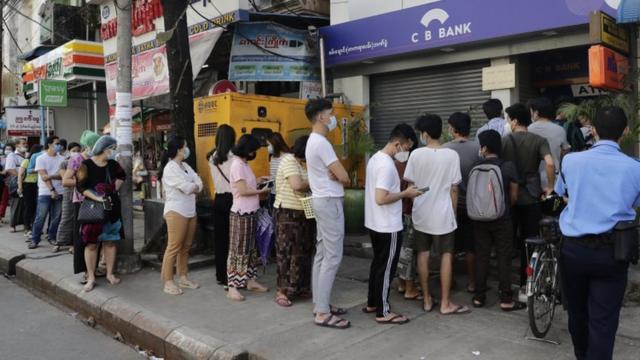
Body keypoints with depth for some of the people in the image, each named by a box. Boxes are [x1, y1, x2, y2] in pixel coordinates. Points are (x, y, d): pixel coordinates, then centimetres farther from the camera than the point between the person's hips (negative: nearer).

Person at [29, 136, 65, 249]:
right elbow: (44, 177, -7)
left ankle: (51, 237, 18)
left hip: (59, 192, 3)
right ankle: (35, 240, 7)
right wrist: (52, 190, -14)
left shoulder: (61, 159, 8)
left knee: (56, 217, 5)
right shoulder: (41, 159, 0)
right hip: (45, 193, -3)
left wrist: (51, 176, -20)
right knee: (40, 217, -1)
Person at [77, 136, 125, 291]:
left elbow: (122, 175, 25)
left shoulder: (113, 164, 6)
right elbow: (81, 187, -13)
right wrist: (96, 198, -23)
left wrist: (116, 187, 8)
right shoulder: (86, 165, -8)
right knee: (91, 243, -1)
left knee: (110, 241, 8)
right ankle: (91, 277, 7)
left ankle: (110, 273, 18)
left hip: (112, 207, 5)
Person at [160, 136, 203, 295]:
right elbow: (187, 187, -18)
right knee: (174, 247, -5)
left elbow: (199, 183, 6)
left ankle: (183, 278, 21)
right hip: (176, 212, -8)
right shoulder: (170, 168, -11)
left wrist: (191, 188, -12)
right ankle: (168, 282, 1)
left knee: (186, 247, 12)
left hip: (190, 211, 8)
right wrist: (195, 187, 1)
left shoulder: (186, 166, 14)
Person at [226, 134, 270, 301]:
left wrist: (257, 181, 8)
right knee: (238, 250, -5)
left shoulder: (244, 164, 12)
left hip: (251, 213, 9)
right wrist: (262, 191, -9)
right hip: (241, 214, -9)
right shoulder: (237, 165, -16)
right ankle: (232, 287, 0)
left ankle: (250, 281, 25)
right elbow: (243, 191, -20)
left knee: (250, 248, 15)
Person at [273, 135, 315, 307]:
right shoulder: (289, 161, -15)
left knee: (303, 251, 14)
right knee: (288, 252, -3)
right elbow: (297, 185, -26)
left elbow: (305, 185, 8)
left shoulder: (303, 163, 12)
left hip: (303, 213, 9)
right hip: (288, 213, -9)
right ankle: (282, 291, 6)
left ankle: (300, 288, 25)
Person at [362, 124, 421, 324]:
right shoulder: (387, 165, -23)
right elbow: (381, 198, -28)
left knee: (377, 264, 19)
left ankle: (372, 304, 30)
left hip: (375, 224, 10)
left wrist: (401, 191, 12)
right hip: (388, 227, -10)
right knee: (386, 268, 1)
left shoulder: (375, 158, 9)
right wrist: (405, 193, -17)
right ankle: (383, 313, 11)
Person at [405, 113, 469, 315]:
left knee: (423, 255, 10)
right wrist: (454, 212, 7)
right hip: (443, 214, -1)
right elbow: (454, 188, -4)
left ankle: (427, 300, 17)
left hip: (421, 213, 1)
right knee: (446, 256, 5)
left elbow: (409, 184, -2)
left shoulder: (416, 154, -7)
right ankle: (446, 303, 8)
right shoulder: (452, 155, -8)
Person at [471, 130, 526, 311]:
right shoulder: (508, 167, -9)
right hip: (502, 219, -2)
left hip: (480, 219, 2)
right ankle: (506, 299, 9)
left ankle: (479, 297, 16)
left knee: (481, 257, 9)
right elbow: (513, 196, -3)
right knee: (504, 258, 5)